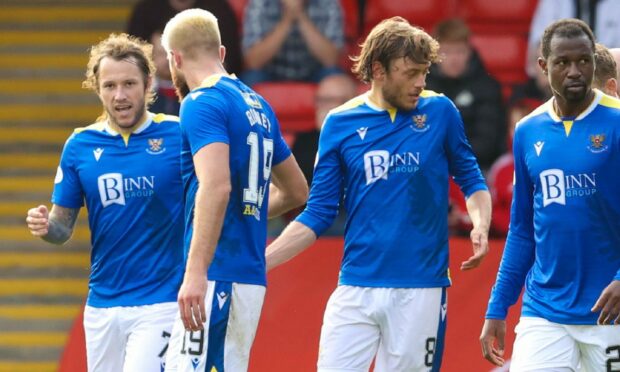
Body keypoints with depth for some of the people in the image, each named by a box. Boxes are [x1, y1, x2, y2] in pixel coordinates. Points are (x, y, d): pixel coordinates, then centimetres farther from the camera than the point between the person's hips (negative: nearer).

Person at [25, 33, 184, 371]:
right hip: (102, 303, 4)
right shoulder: (80, 145, 6)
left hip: (160, 303, -4)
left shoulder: (178, 135, -5)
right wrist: (44, 226, -12)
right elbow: (62, 226, 11)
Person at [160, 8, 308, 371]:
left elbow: (216, 186, -23)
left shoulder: (202, 103, -8)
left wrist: (196, 272, -28)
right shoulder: (258, 106, 18)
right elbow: (296, 192, 29)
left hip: (218, 276, -9)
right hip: (251, 277, 9)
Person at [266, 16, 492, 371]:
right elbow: (318, 214, 6)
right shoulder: (340, 124, 3)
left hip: (420, 288, -1)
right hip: (356, 289, 1)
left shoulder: (440, 112, 2)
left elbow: (471, 179, 12)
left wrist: (480, 226, -9)